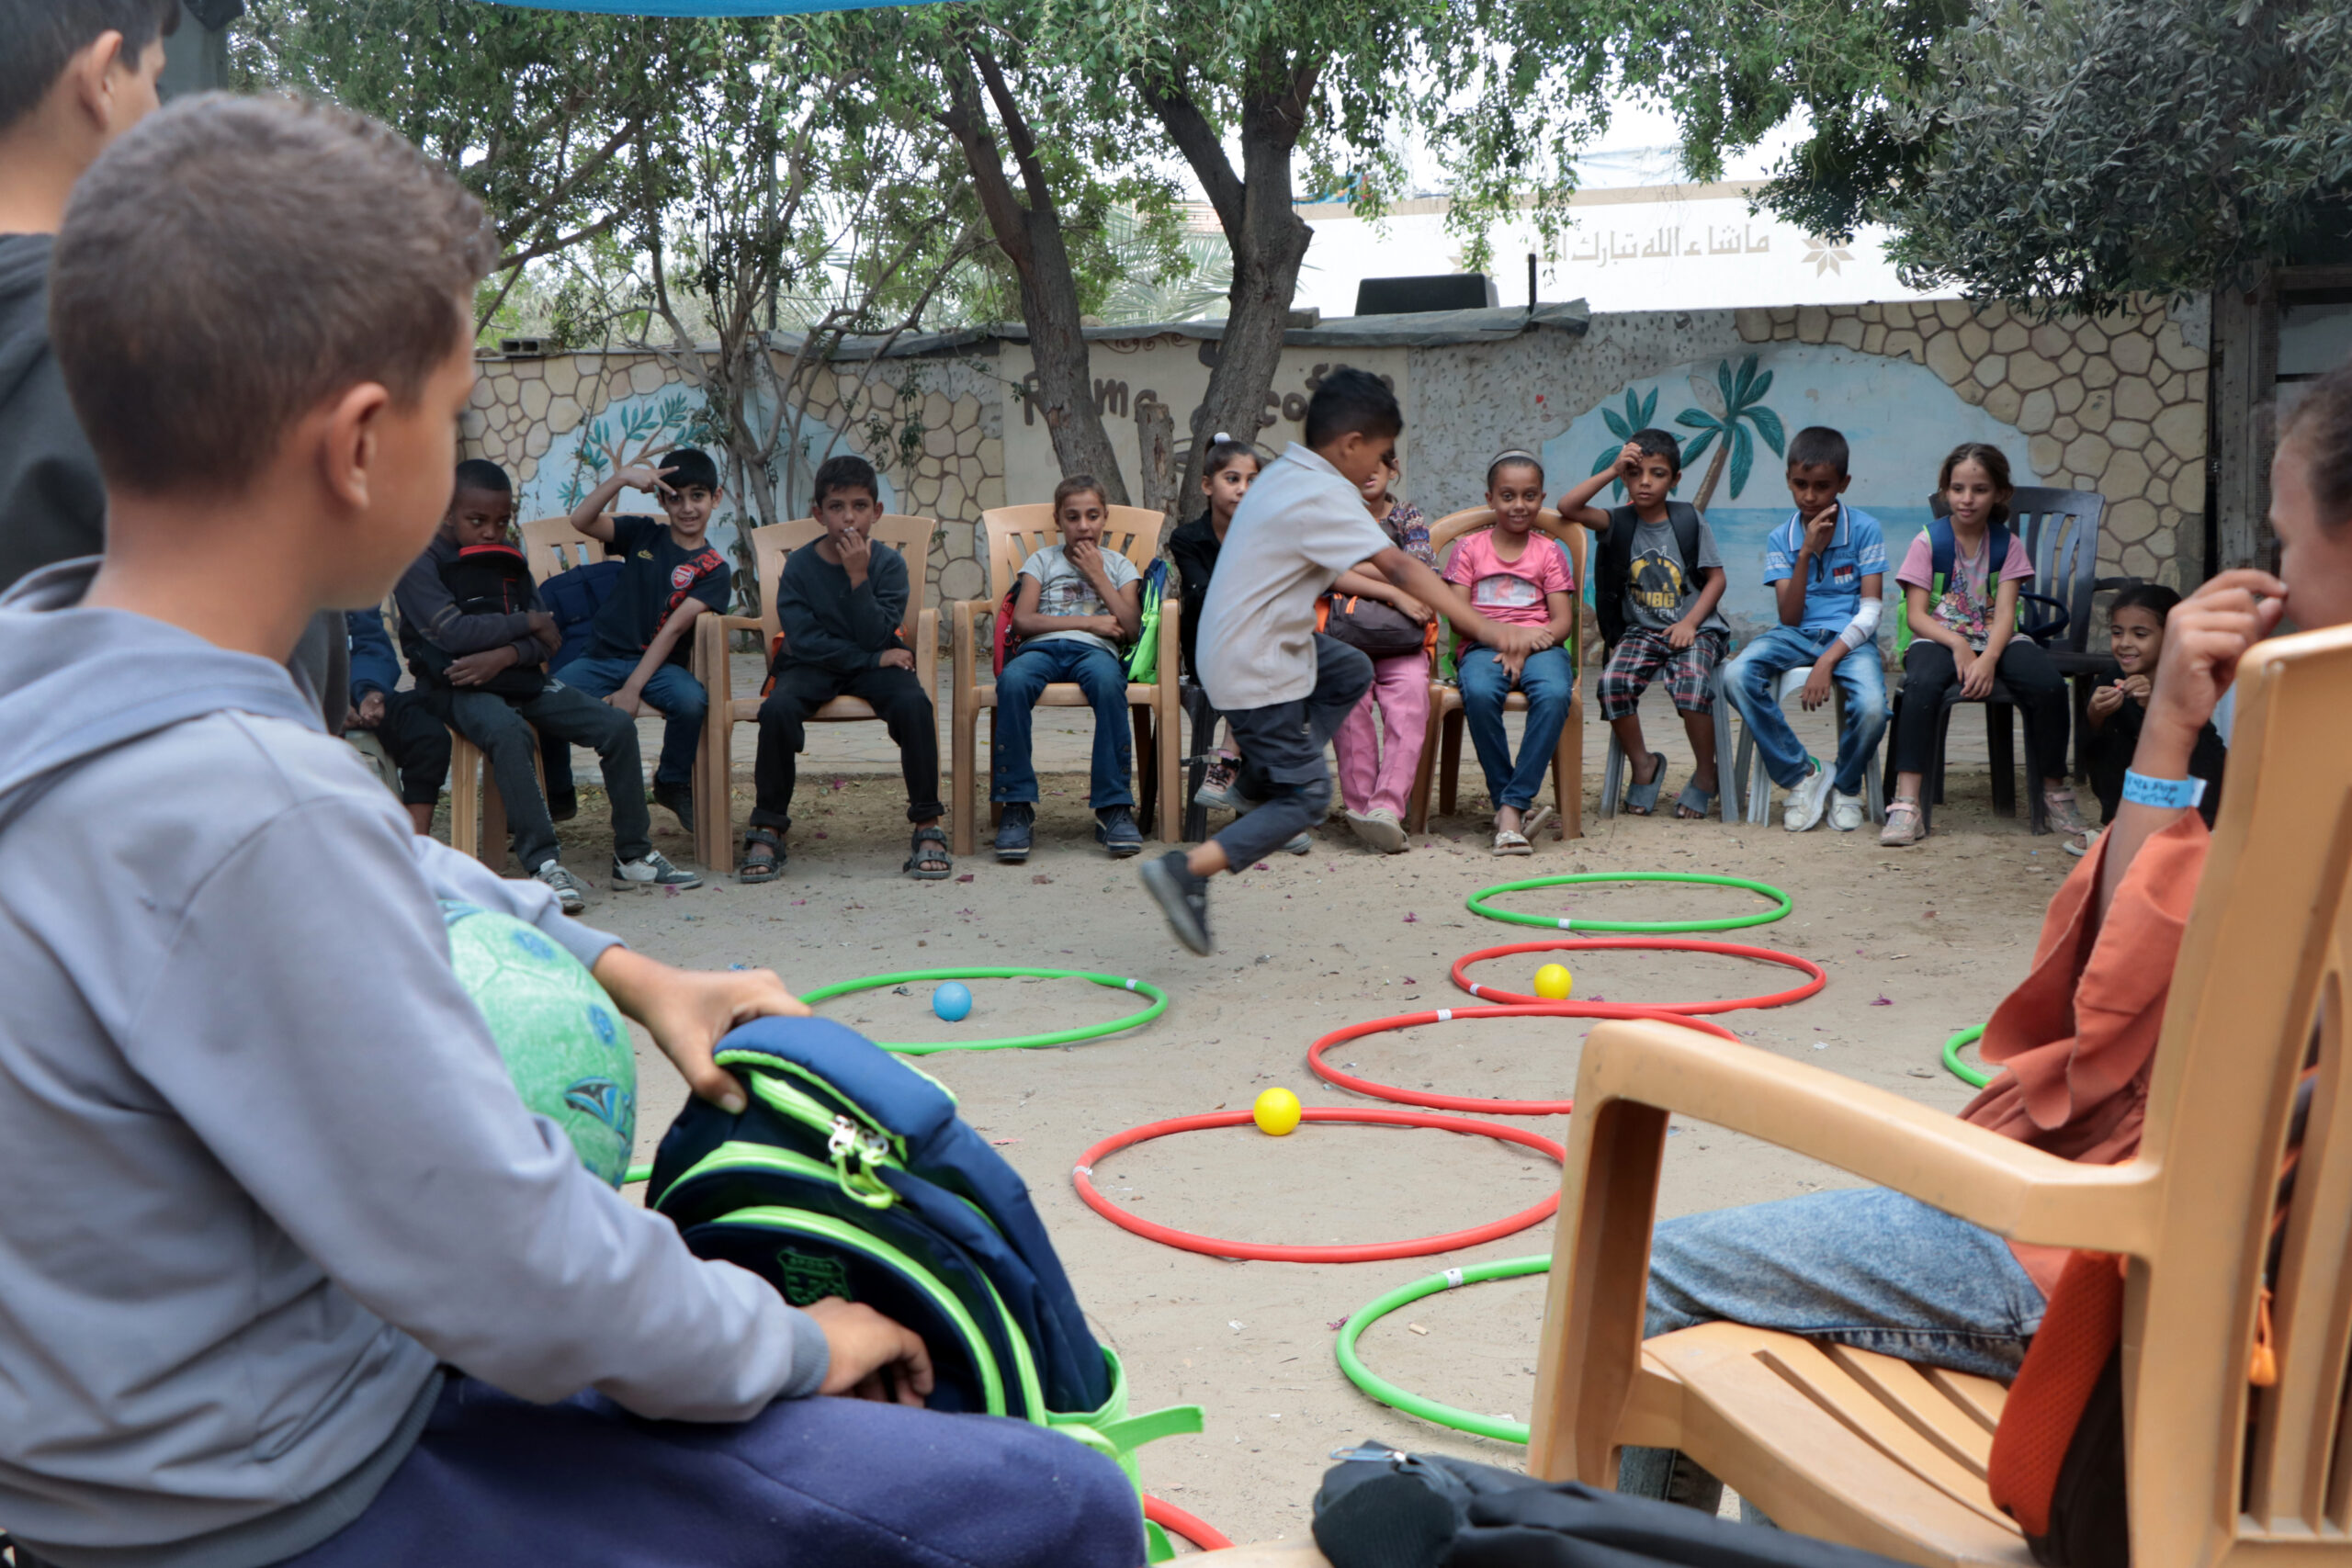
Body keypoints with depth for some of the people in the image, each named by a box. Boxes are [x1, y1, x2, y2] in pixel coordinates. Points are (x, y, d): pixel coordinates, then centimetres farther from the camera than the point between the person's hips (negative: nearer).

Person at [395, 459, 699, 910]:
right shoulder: (420, 563, -3)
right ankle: (544, 863, -37)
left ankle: (633, 856, 0)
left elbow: (545, 641, 7)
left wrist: (505, 655, -16)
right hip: (457, 687, -7)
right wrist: (527, 624, -7)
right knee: (509, 733, -39)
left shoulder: (510, 564, 17)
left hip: (519, 678, 7)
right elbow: (452, 632, -18)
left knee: (616, 725, -7)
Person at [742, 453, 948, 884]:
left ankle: (927, 827, -20)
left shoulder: (888, 563, -4)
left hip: (874, 664, 0)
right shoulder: (799, 566, -5)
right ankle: (767, 831, -17)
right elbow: (805, 641, -12)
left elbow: (876, 637, -13)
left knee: (914, 703, -31)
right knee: (777, 708, -32)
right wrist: (875, 658, -15)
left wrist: (858, 577, -21)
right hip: (811, 667, 0)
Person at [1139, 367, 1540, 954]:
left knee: (1351, 673, 25)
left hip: (1263, 638, 10)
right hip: (1256, 670, -10)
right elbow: (1398, 568, -28)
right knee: (1307, 797, -4)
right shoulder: (1324, 497, -20)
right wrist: (1484, 627, -32)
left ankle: (1259, 783, 19)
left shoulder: (1285, 475, 9)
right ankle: (1187, 870, -12)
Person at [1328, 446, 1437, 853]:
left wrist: (1351, 565, 1)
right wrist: (1393, 593, -11)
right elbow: (1332, 574, -2)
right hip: (1345, 637, 0)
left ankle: (1387, 806, -42)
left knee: (1410, 698, -32)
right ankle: (1359, 803, -31)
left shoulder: (1410, 518, 18)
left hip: (1401, 643, 0)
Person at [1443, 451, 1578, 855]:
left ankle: (1513, 805, -33)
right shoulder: (1470, 548, 13)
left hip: (1538, 646, 1)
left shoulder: (1548, 552, 14)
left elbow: (1563, 621, 4)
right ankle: (1506, 803, -25)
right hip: (1484, 646, 0)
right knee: (1479, 693, -37)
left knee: (1554, 693, -35)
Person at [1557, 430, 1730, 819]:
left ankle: (1706, 773, -6)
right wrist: (1612, 470, -11)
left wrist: (1690, 622, -11)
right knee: (1614, 682, -26)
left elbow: (1716, 578, 2)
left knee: (1691, 683, -31)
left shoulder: (1689, 520, 1)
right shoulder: (1619, 522, 3)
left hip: (1694, 628, -2)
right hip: (1641, 629, 2)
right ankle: (1643, 765, -1)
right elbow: (1568, 507, -12)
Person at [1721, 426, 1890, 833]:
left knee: (1872, 707, -33)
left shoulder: (1864, 529, -1)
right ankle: (1803, 776, -13)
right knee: (1737, 676, -29)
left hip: (1850, 636, -2)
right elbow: (1790, 617, -3)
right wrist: (1807, 553, -13)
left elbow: (1870, 611, -7)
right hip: (1798, 634, 2)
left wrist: (1828, 661, -19)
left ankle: (1845, 788, 2)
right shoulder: (1781, 539, 5)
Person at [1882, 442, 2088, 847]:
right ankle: (1905, 804, -37)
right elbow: (1916, 615, -6)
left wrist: (1988, 658, -24)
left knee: (2049, 684, -27)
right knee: (1922, 684, -37)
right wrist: (1957, 645, -23)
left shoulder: (2008, 545, 8)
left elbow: (2004, 613, -4)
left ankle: (2055, 791, -4)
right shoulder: (1928, 541, 2)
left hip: (1995, 639, 2)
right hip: (1939, 638, -2)